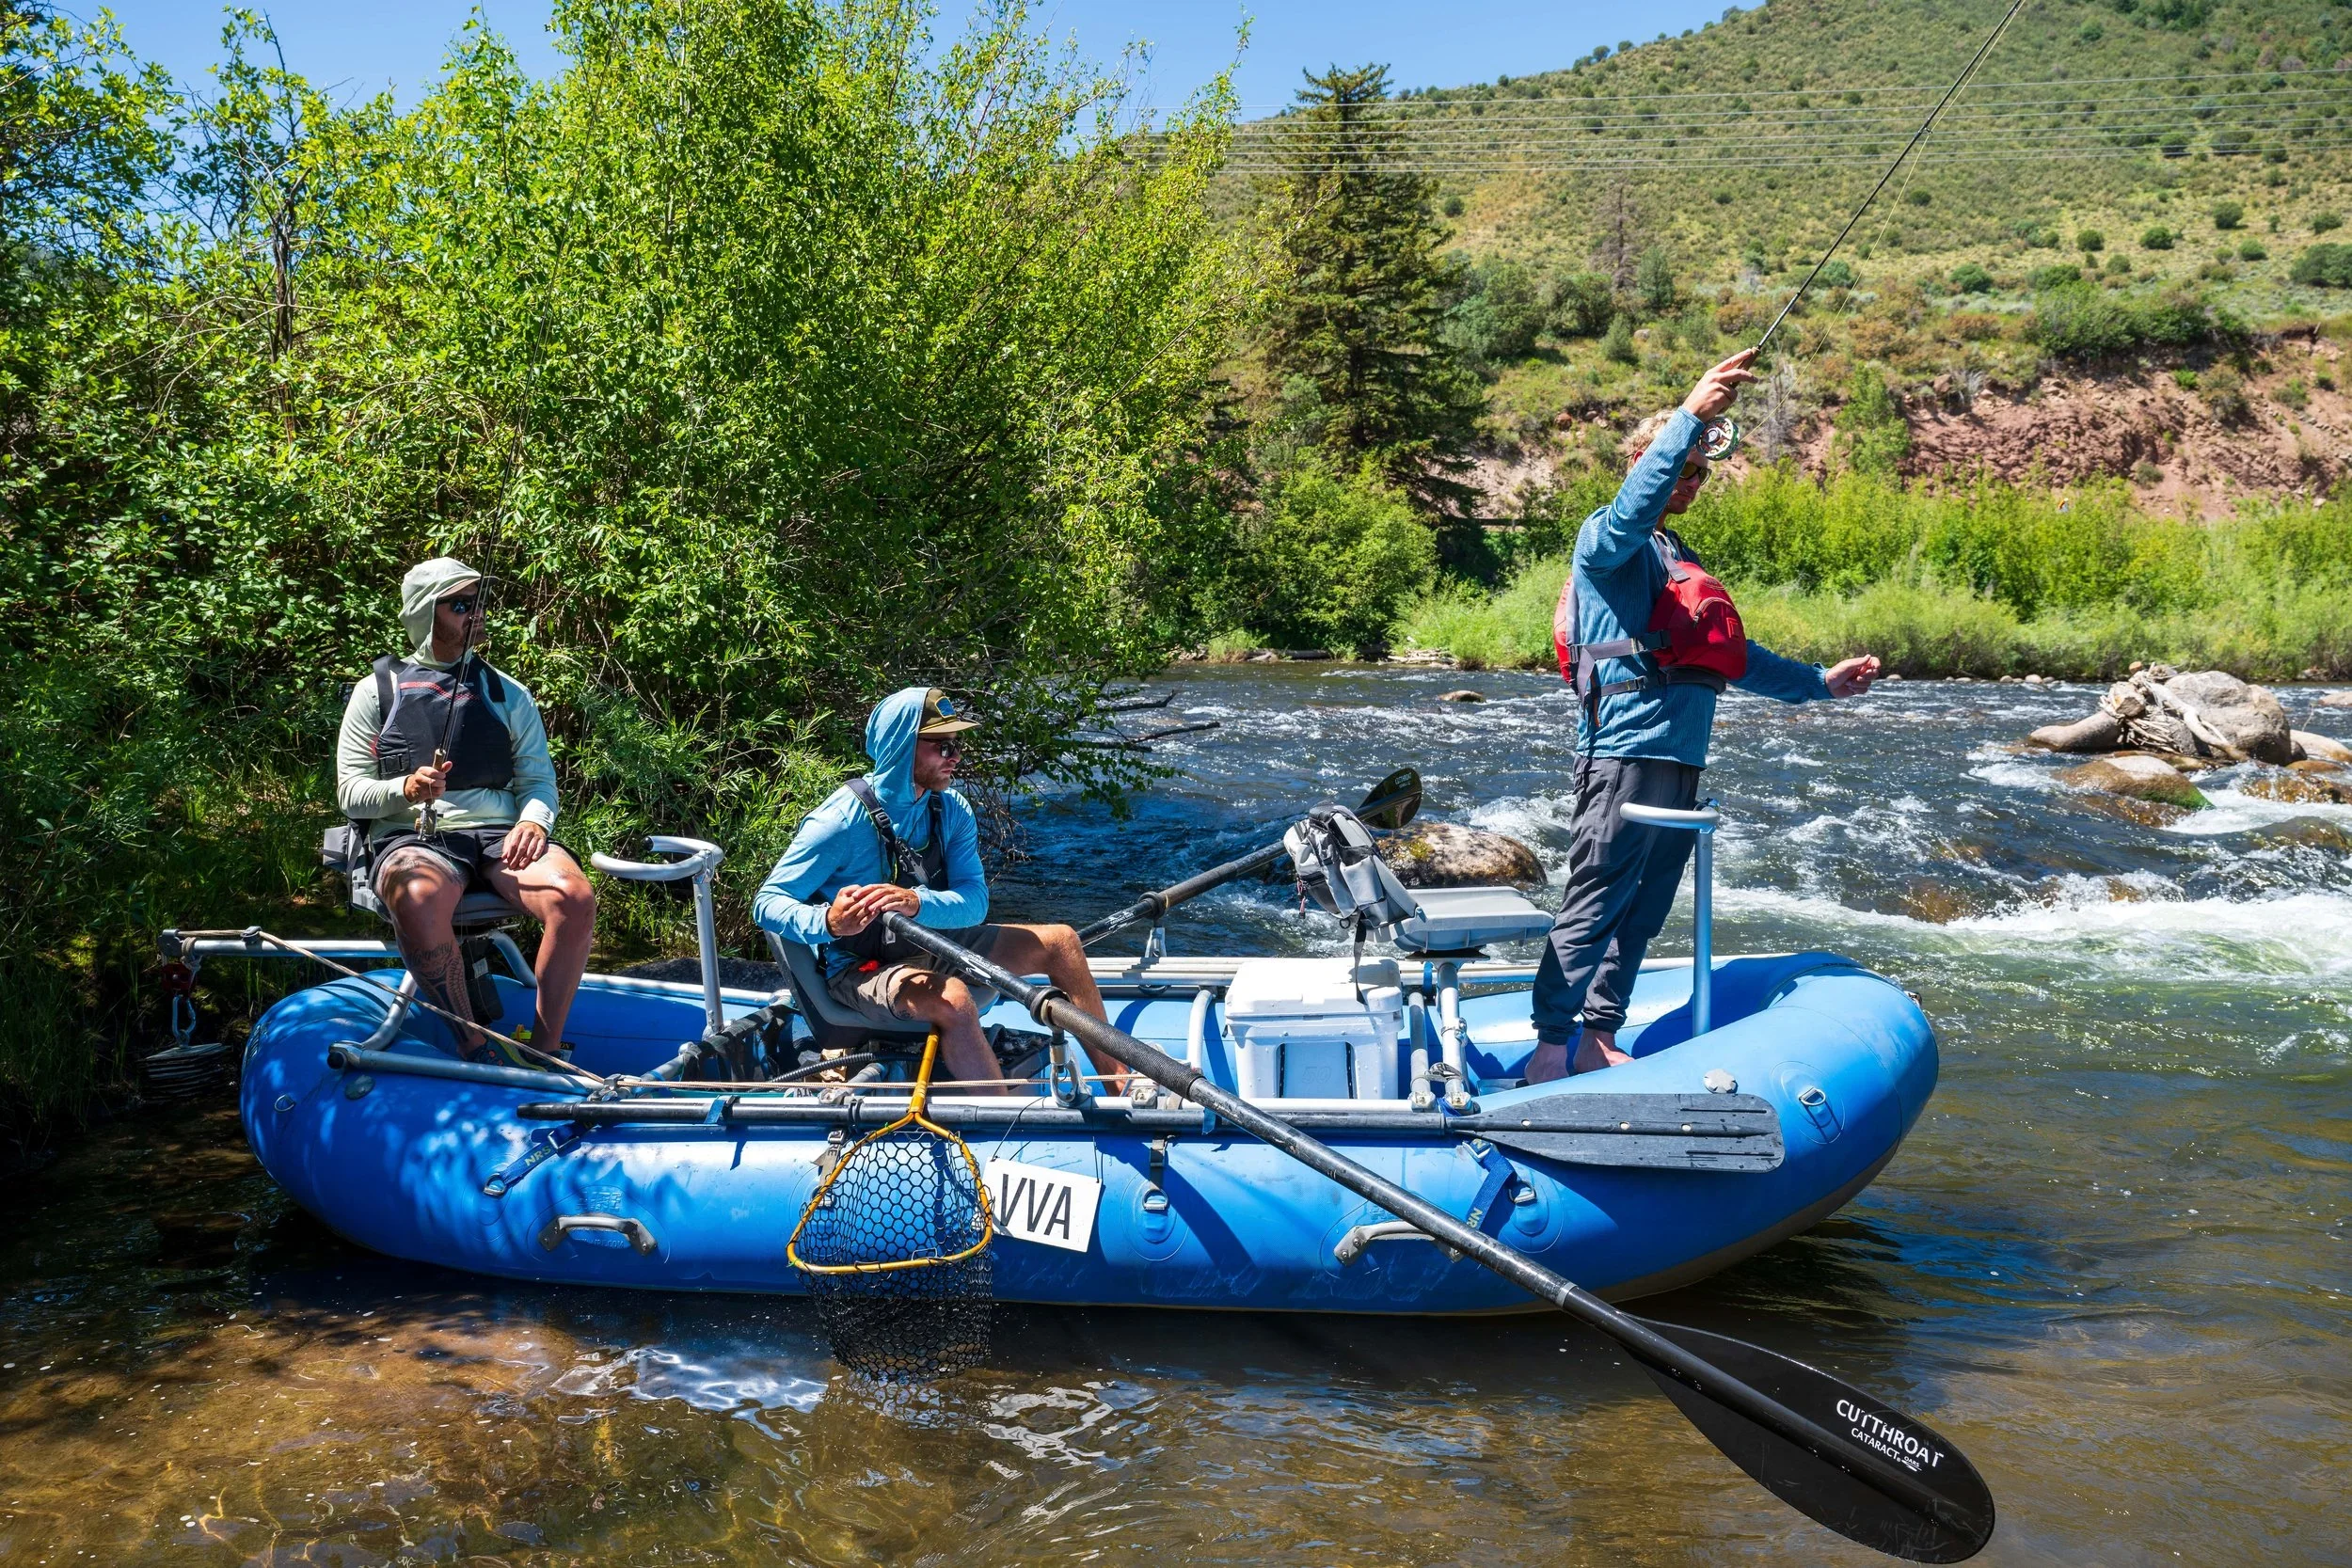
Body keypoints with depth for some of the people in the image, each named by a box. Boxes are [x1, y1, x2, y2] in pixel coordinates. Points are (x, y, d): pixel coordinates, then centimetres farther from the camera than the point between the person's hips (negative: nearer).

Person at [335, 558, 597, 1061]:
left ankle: (544, 1052, -19)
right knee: (420, 900, -40)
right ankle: (474, 1049, -26)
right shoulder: (378, 692, 13)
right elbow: (350, 793, 7)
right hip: (412, 836, -2)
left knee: (575, 898, -30)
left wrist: (533, 821, -11)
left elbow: (538, 777, 12)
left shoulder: (507, 693, 19)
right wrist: (406, 789, -14)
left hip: (499, 832, 2)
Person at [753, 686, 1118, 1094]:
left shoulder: (952, 809, -3)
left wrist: (918, 903, -37)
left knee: (1059, 940, 2)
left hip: (934, 946, 7)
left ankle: (1119, 1086, 9)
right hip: (861, 969, -7)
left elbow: (975, 902, -15)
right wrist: (829, 922, -41)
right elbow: (768, 902, -20)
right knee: (953, 999, -37)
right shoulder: (843, 819, -20)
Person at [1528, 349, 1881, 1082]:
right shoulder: (1609, 538, -1)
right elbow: (1634, 507, -26)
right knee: (1593, 906, -10)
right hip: (1626, 751, -9)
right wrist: (1691, 415, -36)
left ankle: (1597, 1041, 17)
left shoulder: (1682, 561, 26)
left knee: (1642, 912, 10)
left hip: (1678, 759, 9)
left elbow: (1731, 654, 32)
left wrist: (1819, 682, 31)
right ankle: (1550, 1050, -7)